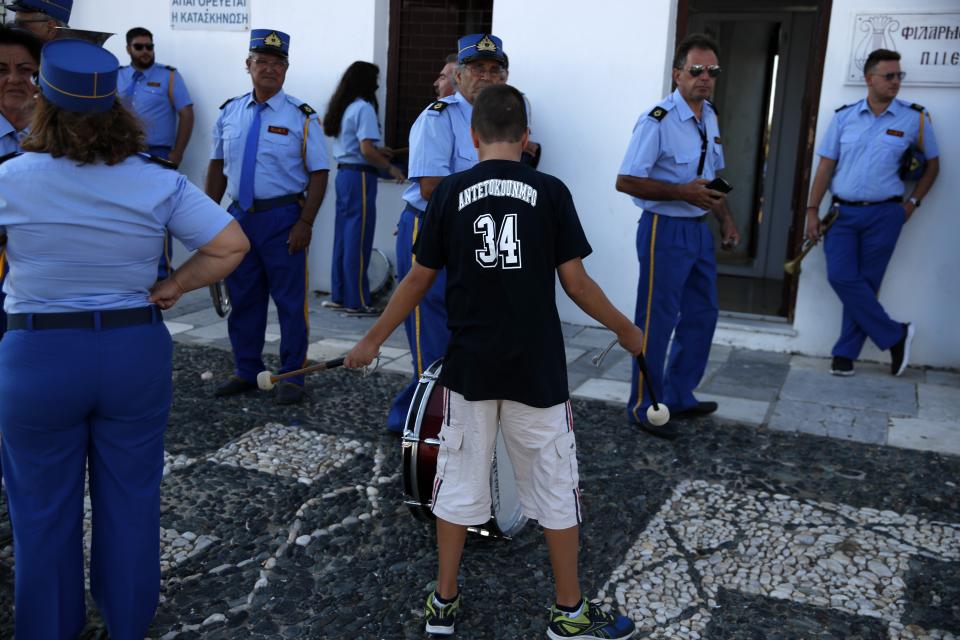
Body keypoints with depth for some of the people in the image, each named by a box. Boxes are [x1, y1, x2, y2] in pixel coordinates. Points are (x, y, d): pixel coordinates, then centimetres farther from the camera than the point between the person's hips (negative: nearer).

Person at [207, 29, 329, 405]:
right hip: (239, 215, 5)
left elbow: (318, 173, -8)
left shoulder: (301, 117, -6)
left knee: (290, 300, 2)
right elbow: (217, 166, 13)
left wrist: (305, 223, -15)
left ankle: (291, 377, 15)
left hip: (282, 218, -4)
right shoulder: (229, 113, 8)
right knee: (242, 298, 13)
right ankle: (246, 371, 29)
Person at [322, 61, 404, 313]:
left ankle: (339, 295, 19)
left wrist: (377, 151, 20)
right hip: (359, 176, -9)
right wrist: (390, 168, -9)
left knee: (343, 235, 13)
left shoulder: (342, 107, 14)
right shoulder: (363, 108, -13)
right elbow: (366, 151, -20)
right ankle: (356, 300, 3)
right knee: (358, 238, -3)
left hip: (343, 173, 9)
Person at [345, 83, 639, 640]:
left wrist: (374, 340, 15)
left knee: (459, 482, 14)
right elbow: (576, 283, -4)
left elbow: (419, 280, 2)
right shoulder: (551, 192, -5)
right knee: (555, 486, 11)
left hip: (470, 366, 2)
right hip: (536, 370, -1)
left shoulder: (449, 193, -1)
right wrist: (625, 330, 11)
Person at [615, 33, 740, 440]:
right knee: (657, 322, 0)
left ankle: (678, 397, 31)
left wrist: (725, 217, 13)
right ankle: (644, 407, 14)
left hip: (699, 230, 9)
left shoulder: (710, 117, 10)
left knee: (701, 315, 16)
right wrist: (682, 193, -24)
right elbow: (625, 181, -20)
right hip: (665, 230, -9)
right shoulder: (657, 122, -17)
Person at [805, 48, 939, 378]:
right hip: (843, 213, 1)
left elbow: (932, 164, 12)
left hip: (884, 215, -1)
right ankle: (895, 335, 5)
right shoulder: (844, 117, 4)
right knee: (841, 277, -10)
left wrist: (913, 202, 2)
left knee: (865, 283, 1)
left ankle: (846, 353, 14)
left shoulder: (914, 118, 1)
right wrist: (812, 209, 0)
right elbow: (826, 165, 6)